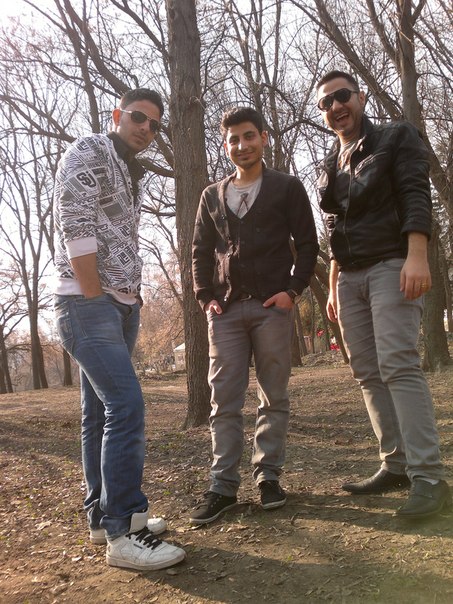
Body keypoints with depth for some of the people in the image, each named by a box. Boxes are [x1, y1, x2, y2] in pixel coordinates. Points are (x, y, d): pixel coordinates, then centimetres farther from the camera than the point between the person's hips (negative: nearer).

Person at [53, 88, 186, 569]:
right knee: (126, 406, -16)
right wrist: (96, 298, -16)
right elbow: (74, 227, -14)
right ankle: (123, 531, -10)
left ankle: (102, 516, 19)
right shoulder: (88, 152, -3)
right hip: (86, 303, -9)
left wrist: (133, 299, 9)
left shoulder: (132, 174, 21)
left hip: (121, 307, 9)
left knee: (101, 413, 11)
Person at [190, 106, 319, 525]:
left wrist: (292, 290, -9)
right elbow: (201, 252, 17)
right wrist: (205, 297, 3)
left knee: (274, 396, 3)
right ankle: (224, 486, 5)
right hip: (226, 310, 3)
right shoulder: (213, 196, 16)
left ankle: (269, 477, 15)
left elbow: (307, 245, 4)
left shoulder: (287, 188, 8)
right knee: (224, 400, 0)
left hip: (272, 306, -2)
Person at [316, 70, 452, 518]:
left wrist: (417, 255, -24)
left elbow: (416, 196, -10)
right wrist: (333, 289, 16)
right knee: (367, 374, 1)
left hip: (392, 265, -6)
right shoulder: (328, 168, 21)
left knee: (398, 365, -18)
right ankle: (396, 466, 7)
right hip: (350, 277, 7)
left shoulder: (397, 138, 5)